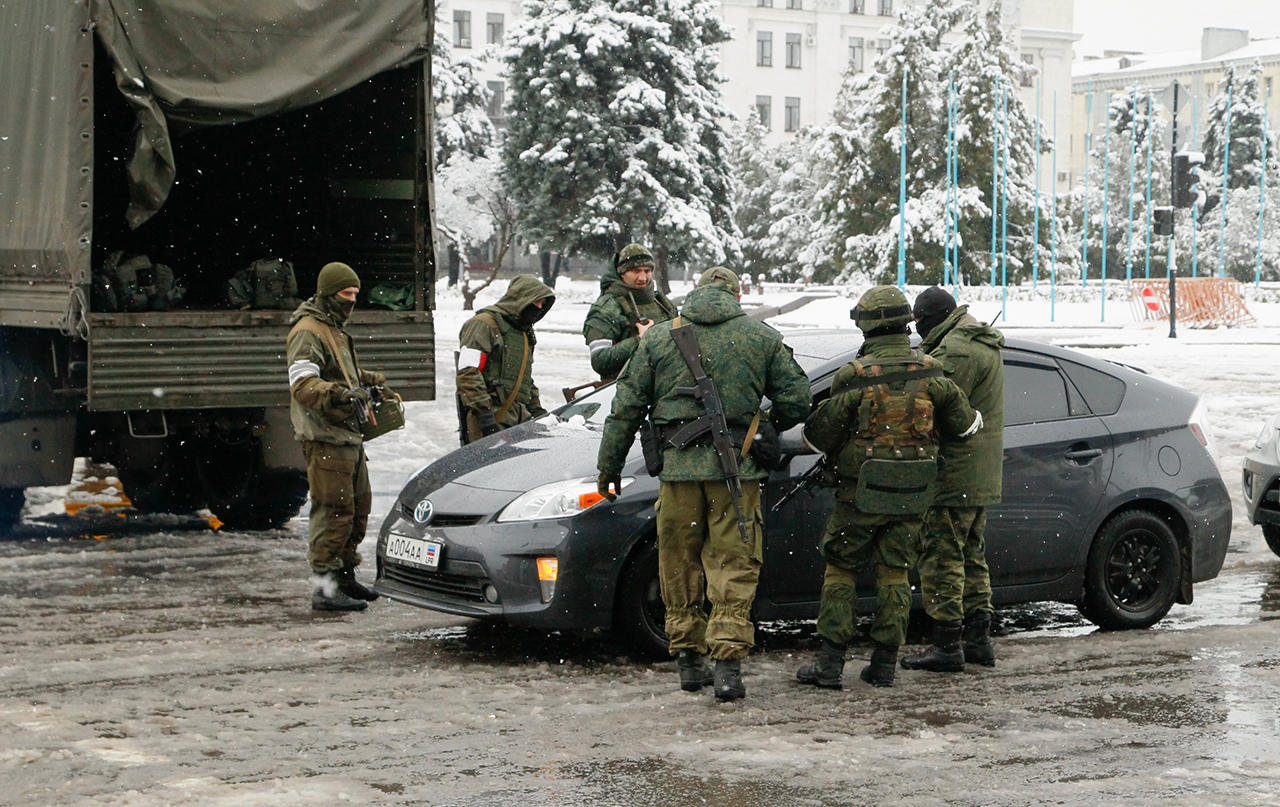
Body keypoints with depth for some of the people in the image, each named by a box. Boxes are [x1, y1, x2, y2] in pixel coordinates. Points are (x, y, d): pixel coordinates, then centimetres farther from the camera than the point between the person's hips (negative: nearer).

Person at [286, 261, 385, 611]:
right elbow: (302, 384, -25)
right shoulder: (308, 332, -13)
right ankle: (323, 588, -9)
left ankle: (345, 576, 28)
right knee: (335, 511, -11)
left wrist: (368, 380, 29)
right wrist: (340, 394, -37)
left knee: (359, 507, 16)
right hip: (325, 438, -10)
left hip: (348, 435, 10)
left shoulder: (335, 330, 21)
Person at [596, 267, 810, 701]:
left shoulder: (659, 337, 8)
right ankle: (727, 663, -7)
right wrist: (766, 429, 24)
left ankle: (688, 659, 17)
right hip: (736, 469, -1)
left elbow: (626, 408, 7)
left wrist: (609, 466, 14)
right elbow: (796, 399, 5)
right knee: (734, 567, 2)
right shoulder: (762, 337, 5)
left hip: (678, 467, 1)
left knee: (680, 566, 12)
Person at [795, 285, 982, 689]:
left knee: (841, 570, 6)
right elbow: (962, 422, 6)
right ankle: (884, 663, 12)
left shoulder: (854, 377, -14)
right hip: (912, 494, 3)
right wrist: (975, 419, 29)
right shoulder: (930, 373, -3)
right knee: (895, 574, 12)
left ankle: (830, 662, 2)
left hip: (861, 493, -3)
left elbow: (820, 436, -8)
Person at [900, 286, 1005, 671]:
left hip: (954, 476, -11)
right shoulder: (984, 345, 18)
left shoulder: (957, 350, -17)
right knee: (970, 555, 17)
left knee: (942, 556, -6)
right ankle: (978, 639, 21)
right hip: (982, 478, 11)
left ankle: (947, 645, -5)